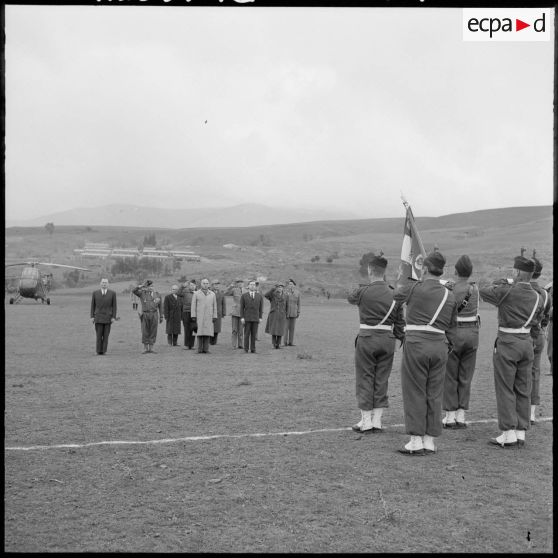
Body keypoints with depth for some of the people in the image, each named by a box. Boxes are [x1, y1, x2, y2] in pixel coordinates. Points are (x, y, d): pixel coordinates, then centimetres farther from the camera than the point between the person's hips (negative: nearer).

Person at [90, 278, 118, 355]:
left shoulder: (112, 293, 0)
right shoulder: (95, 293, 2)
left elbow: (114, 306, 1)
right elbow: (93, 305, 5)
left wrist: (114, 317, -7)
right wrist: (92, 317, -2)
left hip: (108, 317, 0)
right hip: (98, 317, 0)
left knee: (106, 335, 0)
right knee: (99, 335, -5)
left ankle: (103, 351, 6)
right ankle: (99, 351, 1)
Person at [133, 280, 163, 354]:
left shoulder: (157, 295, 9)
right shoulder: (142, 293, 4)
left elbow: (160, 307, 13)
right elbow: (134, 291, -13)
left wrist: (161, 317, 10)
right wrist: (143, 285, -11)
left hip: (154, 314, 2)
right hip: (145, 315, -2)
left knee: (153, 332, 2)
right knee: (145, 332, 0)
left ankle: (151, 348, 9)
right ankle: (145, 348, 8)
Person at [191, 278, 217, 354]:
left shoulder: (212, 294, 8)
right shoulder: (196, 294, 3)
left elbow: (214, 306, 9)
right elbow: (193, 306, 1)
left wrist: (215, 317, 3)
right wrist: (193, 317, -6)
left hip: (209, 317, 2)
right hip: (199, 316, -1)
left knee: (207, 333, -3)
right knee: (200, 332, -5)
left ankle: (206, 349, -1)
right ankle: (200, 349, -2)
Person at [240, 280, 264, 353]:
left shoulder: (259, 296, 7)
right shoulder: (243, 296, 2)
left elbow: (261, 308, 7)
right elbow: (242, 308, 0)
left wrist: (260, 317, -1)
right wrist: (242, 318, -8)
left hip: (256, 319, 2)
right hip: (246, 318, -1)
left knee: (254, 334, 2)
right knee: (247, 334, -2)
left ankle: (253, 349, 6)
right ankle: (246, 349, 3)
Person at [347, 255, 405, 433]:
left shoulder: (363, 292, -10)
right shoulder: (395, 295, 3)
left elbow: (350, 298, 14)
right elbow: (400, 323, 6)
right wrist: (403, 339, 17)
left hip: (367, 338, -4)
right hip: (387, 339, 4)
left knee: (365, 379, 6)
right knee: (381, 380, 11)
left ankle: (366, 421, 8)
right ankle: (377, 421, 14)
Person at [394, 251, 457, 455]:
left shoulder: (415, 288, -5)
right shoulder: (450, 296, 10)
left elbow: (397, 295, 16)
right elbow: (451, 327, 14)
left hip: (416, 343, -5)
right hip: (439, 346, 5)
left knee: (414, 392, 1)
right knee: (434, 394, 10)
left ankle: (416, 440, 1)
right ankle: (430, 440, 14)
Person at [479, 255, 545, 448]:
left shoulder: (507, 291, -16)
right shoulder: (537, 297, 3)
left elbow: (483, 292, -3)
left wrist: (498, 283, 13)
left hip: (507, 343, -6)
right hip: (527, 342, 6)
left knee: (505, 390, 0)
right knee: (523, 390, 10)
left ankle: (508, 434, -2)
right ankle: (521, 432, 13)